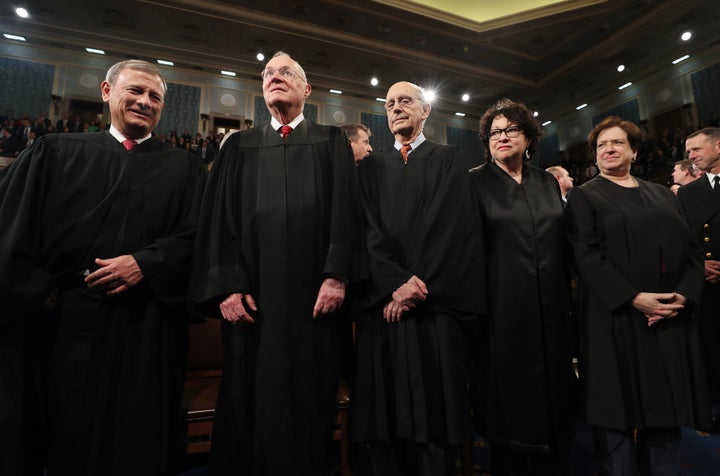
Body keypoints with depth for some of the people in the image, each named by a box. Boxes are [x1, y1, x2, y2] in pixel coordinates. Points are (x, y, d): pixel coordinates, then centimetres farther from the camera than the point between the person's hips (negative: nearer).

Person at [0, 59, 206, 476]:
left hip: (147, 328, 0)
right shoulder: (56, 152, 11)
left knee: (141, 437, 9)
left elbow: (197, 238, -1)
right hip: (67, 323, 1)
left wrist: (145, 264, -14)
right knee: (68, 437, 13)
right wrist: (42, 294, -4)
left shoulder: (184, 168, 8)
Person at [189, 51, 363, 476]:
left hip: (314, 295, -1)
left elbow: (346, 212, 0)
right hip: (252, 296, 2)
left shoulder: (332, 142, 12)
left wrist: (337, 276, -12)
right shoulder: (239, 146, 16)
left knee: (309, 401, 7)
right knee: (249, 400, 9)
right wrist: (227, 285, -5)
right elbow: (219, 218, 7)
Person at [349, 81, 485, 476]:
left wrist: (418, 286, -11)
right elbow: (369, 230, 3)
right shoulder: (371, 167, 17)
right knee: (383, 415, 5)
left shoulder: (449, 159, 12)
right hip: (383, 304, 2)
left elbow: (450, 225, -3)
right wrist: (396, 282, -12)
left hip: (435, 306, -2)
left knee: (434, 414, 1)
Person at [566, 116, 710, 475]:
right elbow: (586, 256, -9)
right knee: (617, 415, 2)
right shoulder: (584, 196, 2)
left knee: (665, 414, 12)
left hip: (670, 322, 5)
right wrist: (634, 298, -17)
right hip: (616, 322, -4)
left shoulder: (663, 195, 17)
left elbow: (691, 250, 11)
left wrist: (684, 295, -6)